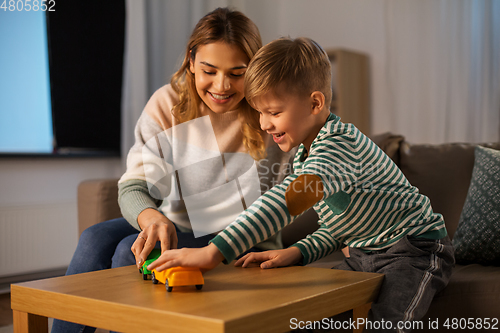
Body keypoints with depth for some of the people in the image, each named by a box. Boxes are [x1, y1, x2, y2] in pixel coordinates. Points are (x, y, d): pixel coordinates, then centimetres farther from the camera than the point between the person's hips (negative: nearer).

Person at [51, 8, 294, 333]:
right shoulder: (167, 103, -5)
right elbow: (133, 186, -11)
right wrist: (153, 219, -33)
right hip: (176, 227, 4)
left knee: (132, 251, -25)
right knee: (97, 239, -22)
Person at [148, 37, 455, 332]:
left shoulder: (339, 145, -27)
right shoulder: (304, 156, 5)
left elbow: (288, 201, -45)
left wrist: (215, 252, -51)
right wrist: (298, 252, -8)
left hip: (415, 248, -9)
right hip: (364, 254, 9)